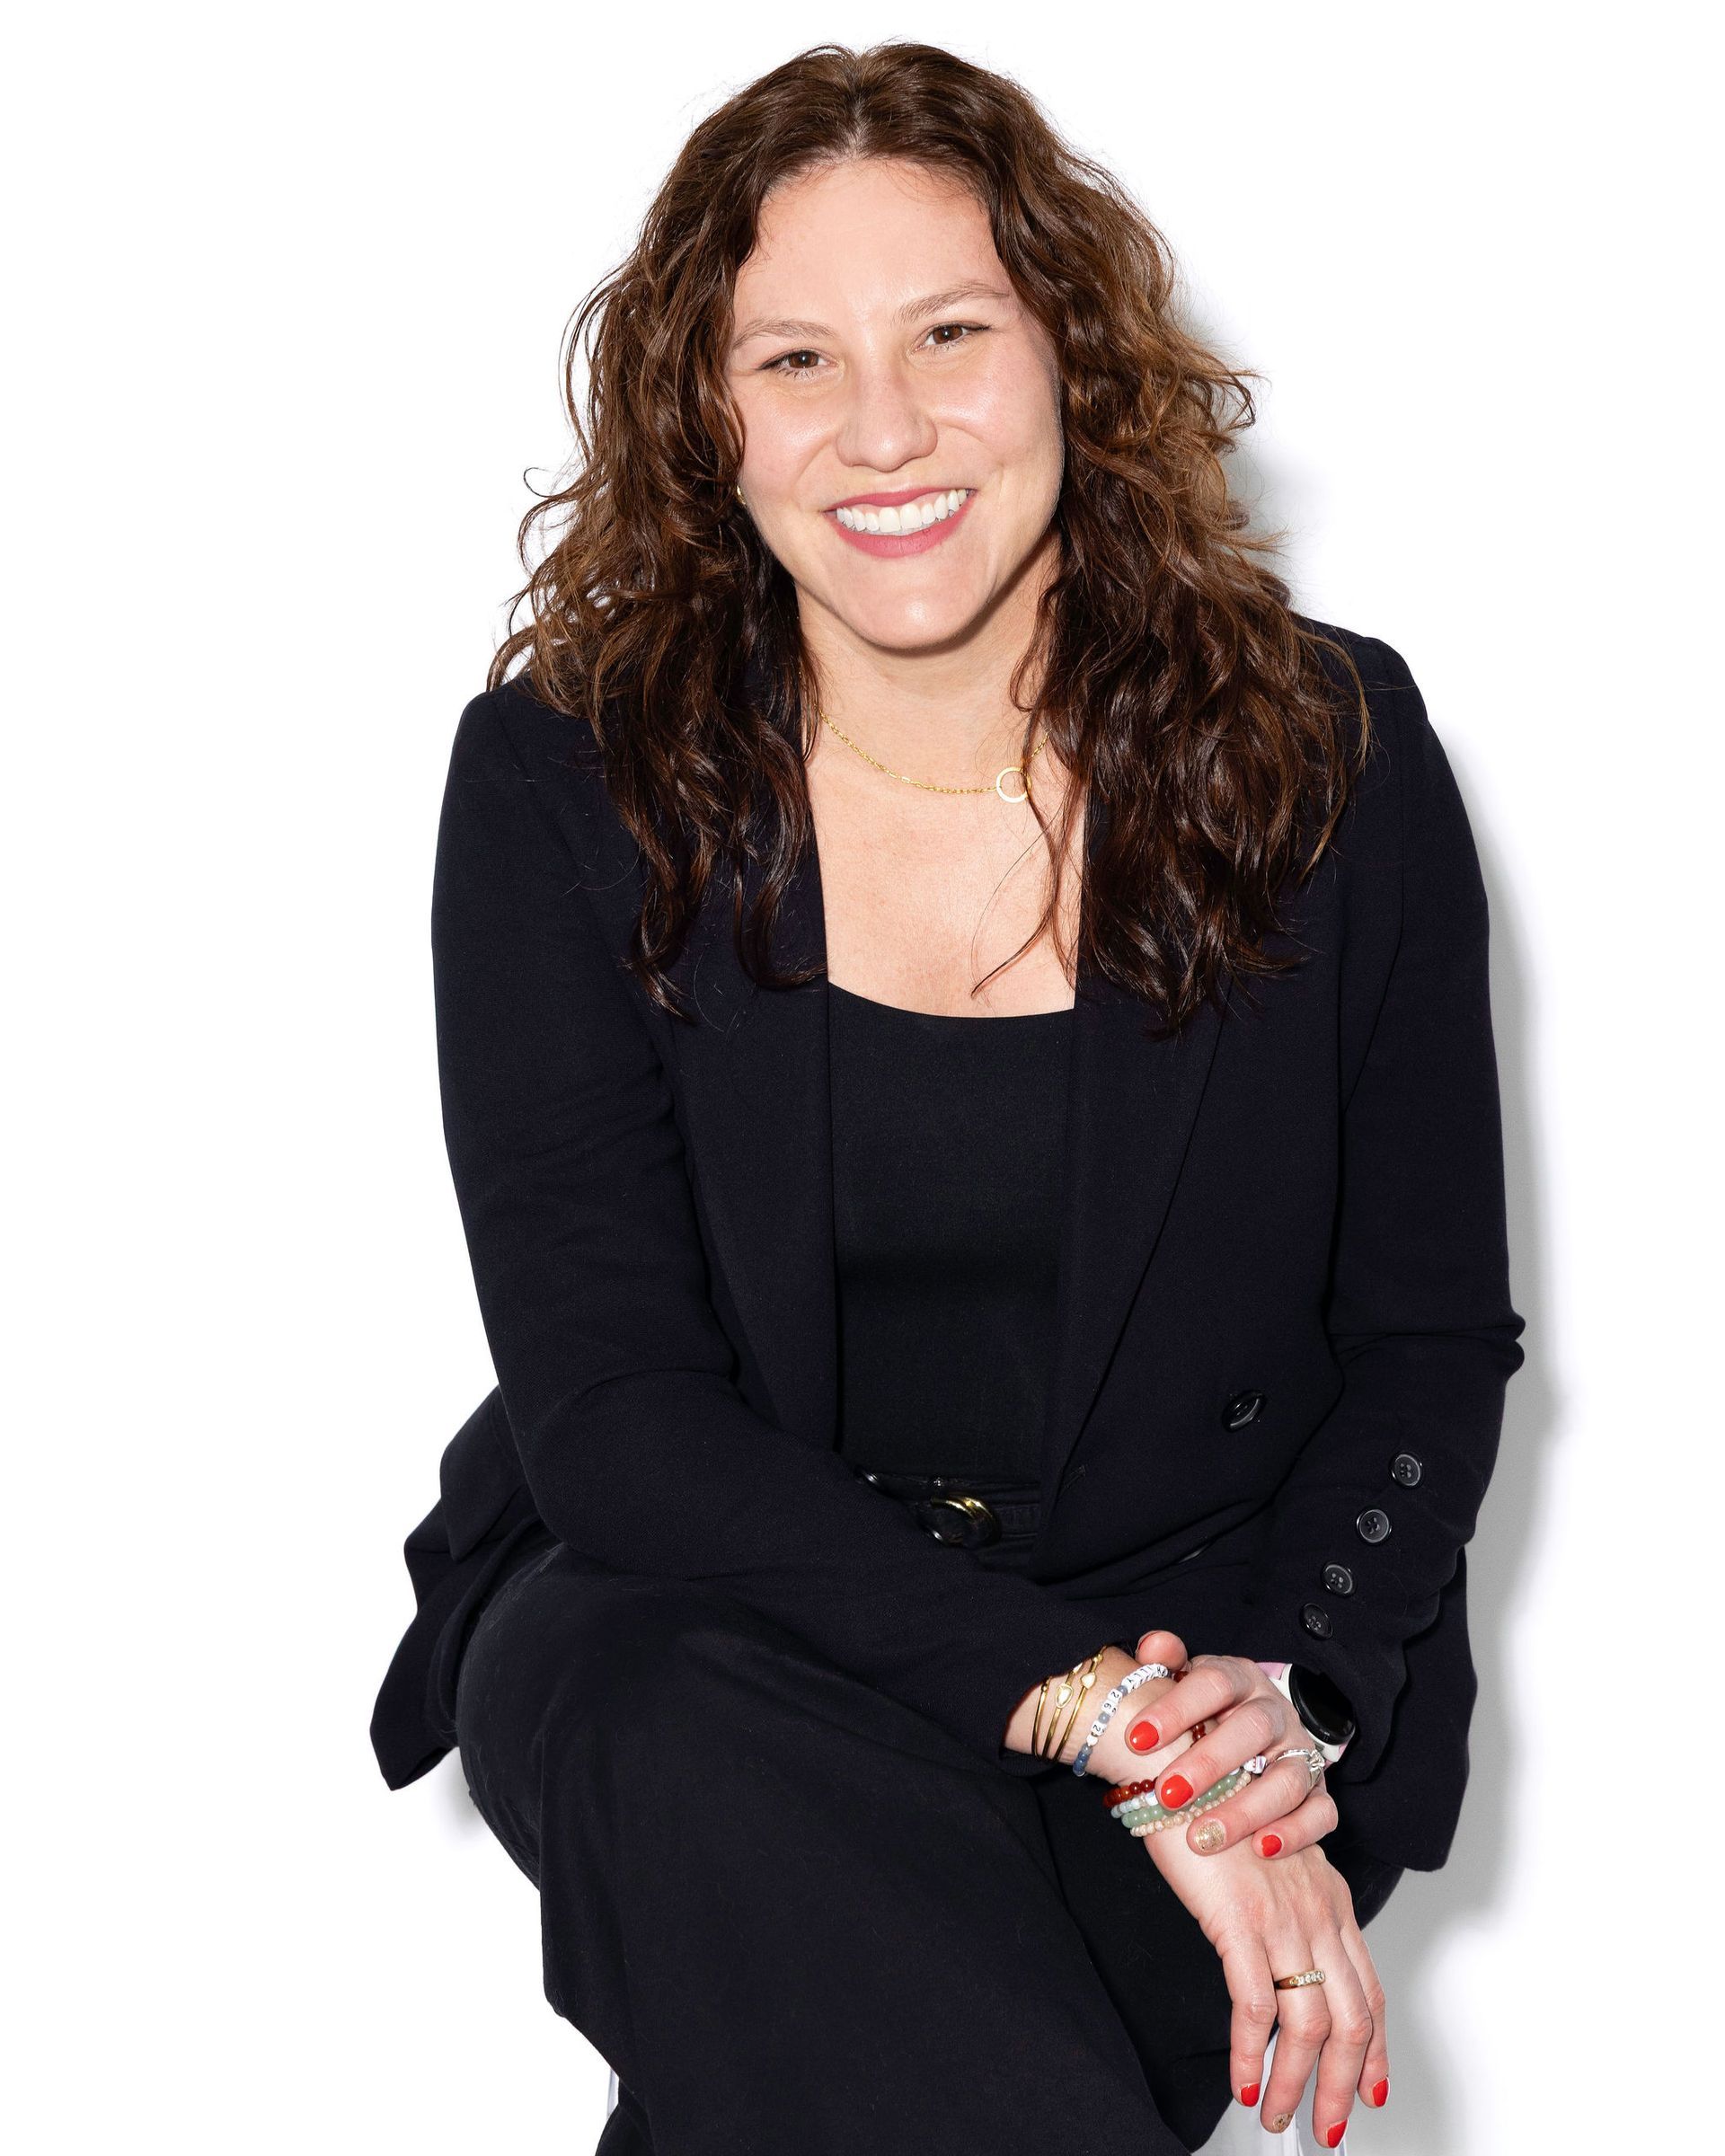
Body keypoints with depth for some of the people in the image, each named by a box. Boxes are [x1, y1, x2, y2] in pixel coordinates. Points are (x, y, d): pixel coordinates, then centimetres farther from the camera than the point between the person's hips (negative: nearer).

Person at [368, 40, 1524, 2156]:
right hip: (693, 1606, 0)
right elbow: (609, 1404, -12)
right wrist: (1090, 1705, -24)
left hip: (1200, 1615, 1)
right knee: (713, 1766, -36)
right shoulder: (564, 778, -7)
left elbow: (1433, 1341, 4)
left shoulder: (1329, 750, -3)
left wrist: (1276, 1706, -16)